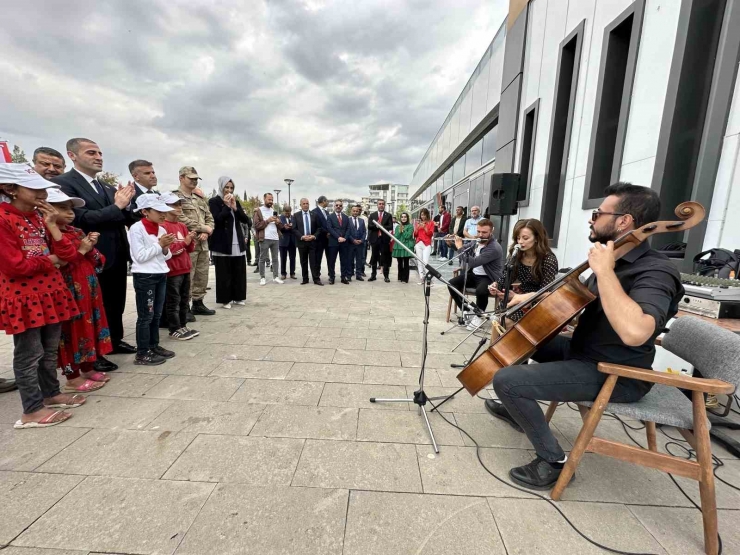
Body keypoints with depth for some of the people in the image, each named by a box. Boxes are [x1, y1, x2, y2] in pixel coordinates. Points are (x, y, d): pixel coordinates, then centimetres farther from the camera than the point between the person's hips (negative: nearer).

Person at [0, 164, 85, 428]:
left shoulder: (41, 216, 9)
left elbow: (67, 254, 2)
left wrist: (52, 226, -7)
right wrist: (49, 260, -4)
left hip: (50, 291, 7)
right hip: (23, 296, -7)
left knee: (50, 349, 16)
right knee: (29, 353, 2)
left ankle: (51, 394, 31)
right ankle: (32, 410, 14)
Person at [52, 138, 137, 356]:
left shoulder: (107, 187, 12)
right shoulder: (62, 183, -9)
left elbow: (125, 218, 9)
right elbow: (81, 218, -20)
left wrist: (126, 203, -11)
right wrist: (116, 206, -15)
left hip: (117, 256, 7)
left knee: (116, 303, 18)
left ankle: (115, 340, 35)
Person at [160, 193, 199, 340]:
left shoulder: (182, 226, 13)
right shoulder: (162, 226, -11)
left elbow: (190, 249, 14)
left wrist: (191, 240, -5)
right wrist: (184, 242, -16)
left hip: (185, 269, 8)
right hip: (172, 271, -8)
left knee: (184, 300, 15)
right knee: (173, 302, 2)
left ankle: (183, 326, 25)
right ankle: (175, 329, 11)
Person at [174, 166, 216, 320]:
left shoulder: (200, 198, 18)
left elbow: (209, 217, 14)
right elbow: (182, 219, -16)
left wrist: (206, 232, -5)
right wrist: (204, 228, -11)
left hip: (203, 243, 7)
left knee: (202, 276, 13)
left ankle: (198, 303, 25)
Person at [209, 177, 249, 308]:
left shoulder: (235, 201, 15)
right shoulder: (214, 201, -2)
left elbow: (245, 219, 4)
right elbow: (217, 220, -15)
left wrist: (235, 207, -9)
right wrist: (227, 206, -15)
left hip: (237, 242, 6)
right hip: (222, 243, -5)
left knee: (239, 271, 9)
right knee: (224, 272, 0)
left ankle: (238, 297, 19)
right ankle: (225, 299, 9)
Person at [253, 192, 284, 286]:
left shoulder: (274, 211, 20)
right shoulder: (258, 210, 2)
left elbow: (280, 226, 18)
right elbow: (257, 225, -9)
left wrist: (278, 222, -4)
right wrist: (267, 220, -14)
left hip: (275, 238, 6)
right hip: (264, 239, -5)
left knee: (275, 258, 8)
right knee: (263, 259, 0)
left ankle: (275, 277, 13)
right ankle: (262, 278, 5)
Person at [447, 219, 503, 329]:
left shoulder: (494, 248, -25)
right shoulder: (477, 241, 0)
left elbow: (473, 262, -33)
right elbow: (465, 249, 21)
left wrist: (460, 247, -24)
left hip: (489, 278, -7)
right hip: (474, 274, 7)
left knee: (480, 291, -37)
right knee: (452, 284, -12)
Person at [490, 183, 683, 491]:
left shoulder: (655, 271, -23)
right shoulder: (616, 259, 6)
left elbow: (634, 332, -43)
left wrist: (604, 271, -34)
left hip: (613, 375, -10)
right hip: (582, 350, 10)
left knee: (505, 380, -22)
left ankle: (553, 461, -1)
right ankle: (517, 409, 33)